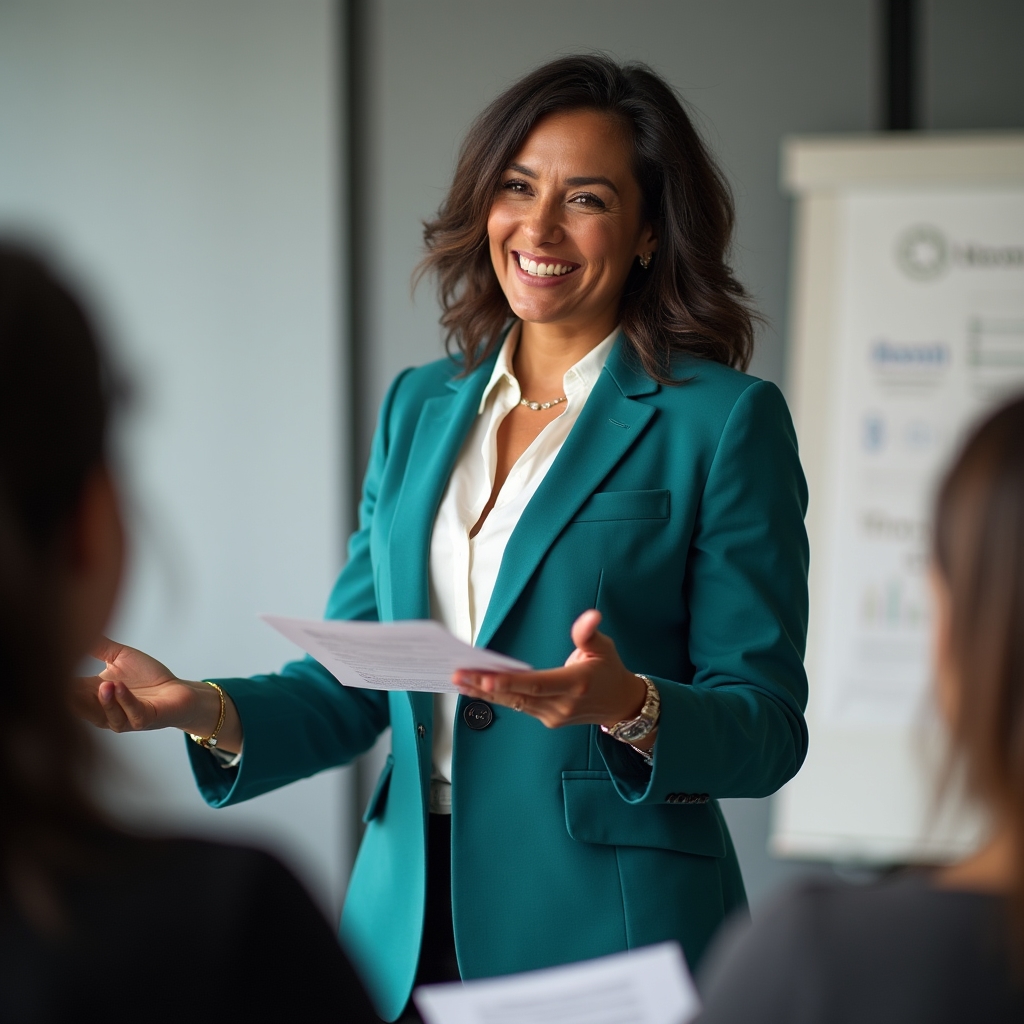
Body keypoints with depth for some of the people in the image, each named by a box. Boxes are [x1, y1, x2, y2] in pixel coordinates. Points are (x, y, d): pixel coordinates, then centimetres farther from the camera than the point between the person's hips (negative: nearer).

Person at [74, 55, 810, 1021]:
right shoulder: (419, 407, 10)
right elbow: (351, 689, 10)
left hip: (607, 932, -4)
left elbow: (770, 726, -8)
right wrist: (205, 710, -7)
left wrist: (629, 709, -26)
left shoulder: (726, 419, -6)